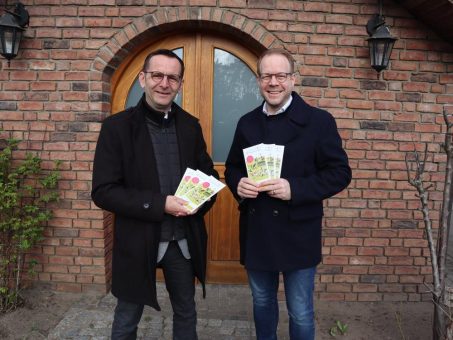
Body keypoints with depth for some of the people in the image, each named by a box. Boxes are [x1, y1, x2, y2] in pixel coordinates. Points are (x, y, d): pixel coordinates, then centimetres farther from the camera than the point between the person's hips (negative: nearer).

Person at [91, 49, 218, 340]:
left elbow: (208, 173, 10)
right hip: (137, 241, -3)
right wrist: (159, 204, -22)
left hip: (184, 240, 4)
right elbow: (103, 192, -13)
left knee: (186, 314, 22)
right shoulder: (117, 127, -10)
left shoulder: (190, 126, 2)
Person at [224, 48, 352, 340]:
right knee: (262, 303, 23)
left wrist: (294, 188, -23)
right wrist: (237, 184, -10)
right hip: (255, 234, 4)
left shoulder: (319, 121, -7)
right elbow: (232, 168, 14)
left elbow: (340, 173, -8)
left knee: (300, 313, 12)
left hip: (297, 235, -4)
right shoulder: (247, 123, 6)